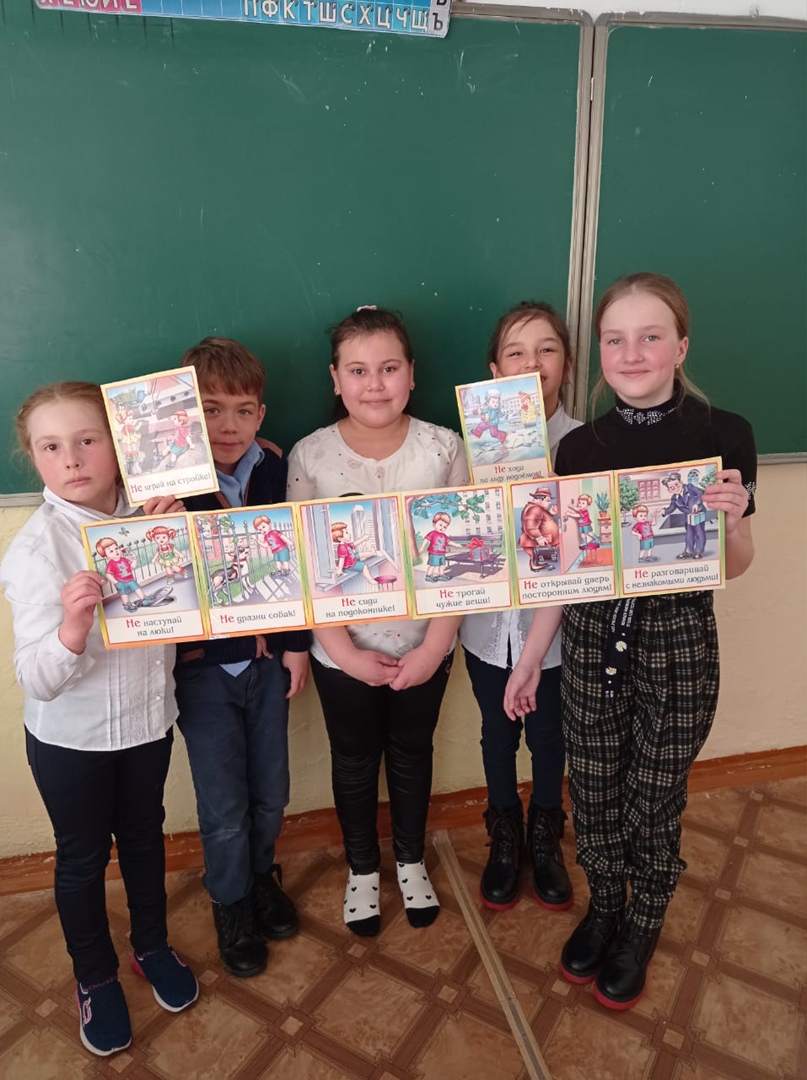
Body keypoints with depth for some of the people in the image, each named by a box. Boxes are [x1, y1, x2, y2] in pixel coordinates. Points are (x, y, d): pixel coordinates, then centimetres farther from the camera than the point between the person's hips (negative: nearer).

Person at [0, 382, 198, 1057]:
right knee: (83, 856, 18)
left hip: (149, 718, 4)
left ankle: (152, 946, 49)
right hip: (70, 738, -3)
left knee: (145, 835, 23)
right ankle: (95, 978, 43)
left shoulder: (145, 514, -11)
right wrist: (71, 630, -46)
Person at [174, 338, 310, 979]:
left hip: (268, 657, 3)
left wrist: (298, 644, 1)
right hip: (203, 666, -2)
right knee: (224, 807, 9)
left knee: (271, 794, 17)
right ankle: (232, 905, 38)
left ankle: (262, 875, 47)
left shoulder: (279, 473, -5)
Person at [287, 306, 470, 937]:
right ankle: (362, 868, 46)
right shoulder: (310, 456, -13)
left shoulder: (442, 447, -11)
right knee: (354, 762, 20)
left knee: (412, 753, 22)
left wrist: (434, 647, -13)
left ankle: (411, 859, 49)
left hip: (424, 646, 1)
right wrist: (344, 650, -14)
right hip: (345, 653, 0)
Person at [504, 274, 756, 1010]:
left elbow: (735, 567, -1)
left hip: (679, 643, -2)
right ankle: (603, 908, 46)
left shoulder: (723, 436, -9)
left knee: (654, 803, 14)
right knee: (593, 794, 17)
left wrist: (731, 520, -22)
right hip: (592, 640, 3)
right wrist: (532, 652, 5)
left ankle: (642, 929, 43)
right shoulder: (579, 447, -2)